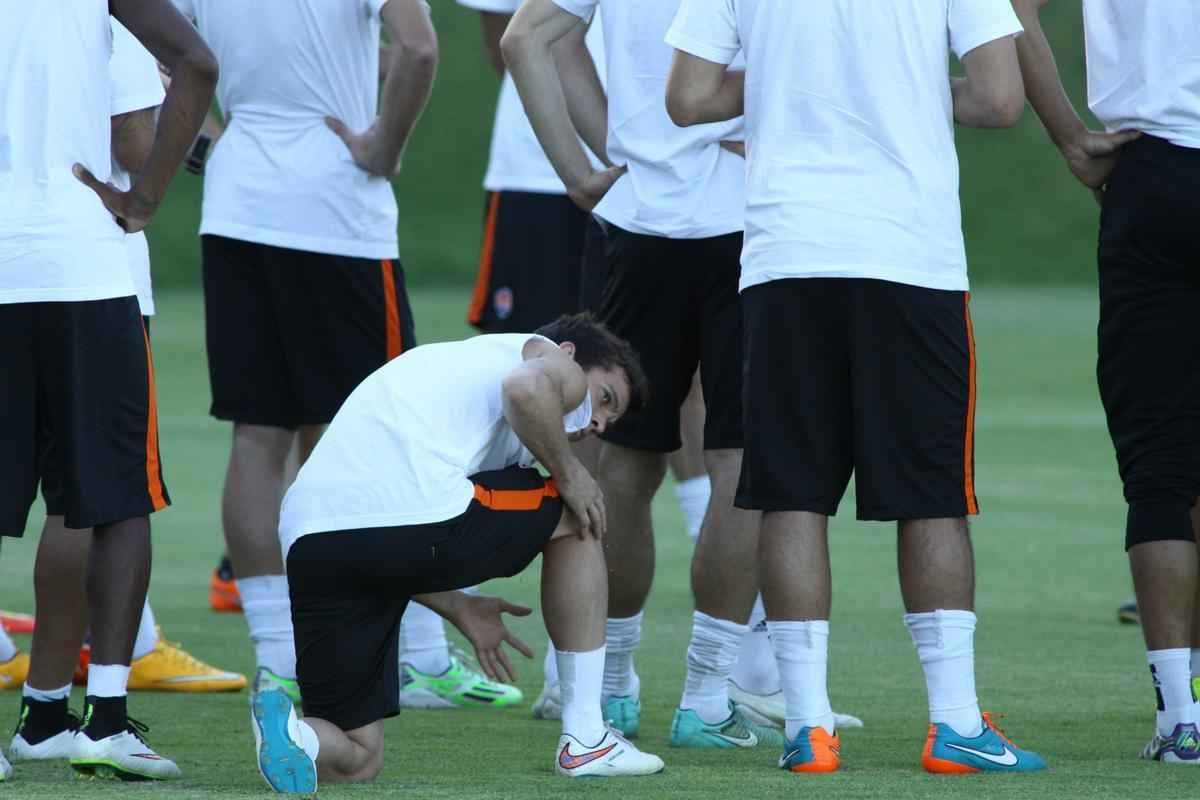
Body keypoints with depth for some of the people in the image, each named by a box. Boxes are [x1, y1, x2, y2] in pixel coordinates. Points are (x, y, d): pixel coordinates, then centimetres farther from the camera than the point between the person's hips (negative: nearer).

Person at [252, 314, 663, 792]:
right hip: (419, 518, -7)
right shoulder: (561, 368, 17)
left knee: (354, 760, 16)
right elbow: (528, 389, -12)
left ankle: (285, 732, -19)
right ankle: (585, 741, 21)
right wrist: (569, 474, 5)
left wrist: (459, 609, 35)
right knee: (576, 519, 23)